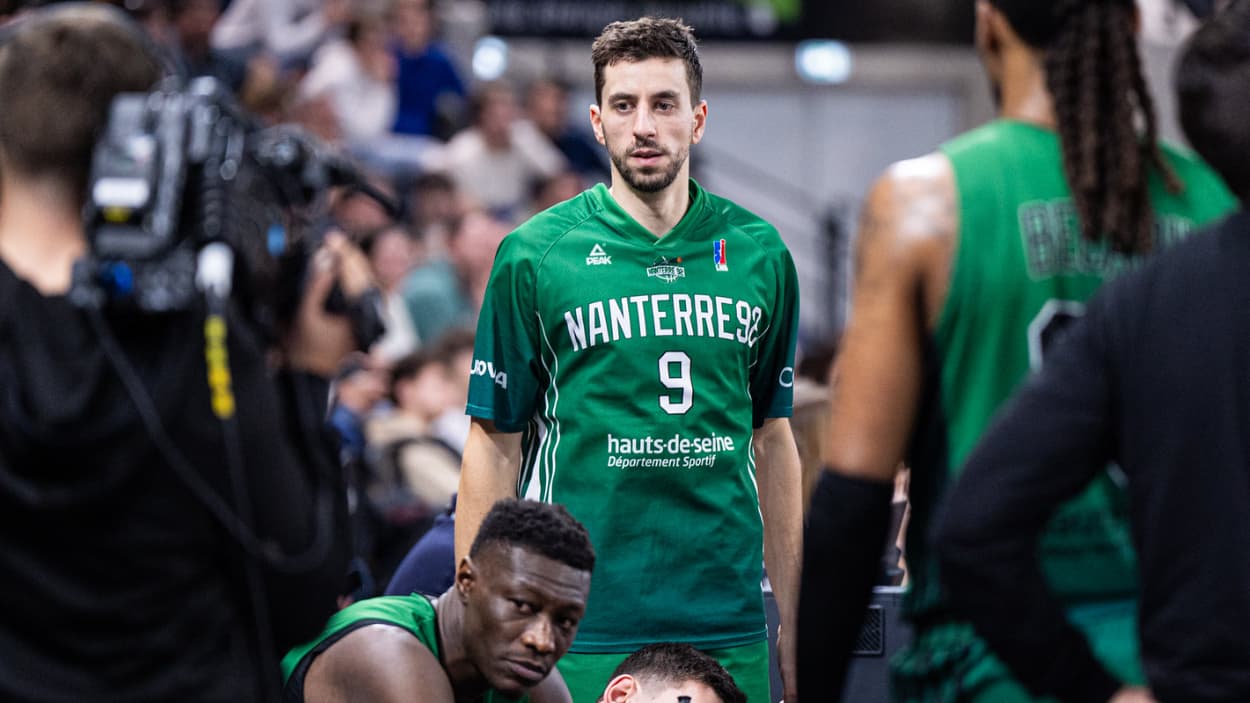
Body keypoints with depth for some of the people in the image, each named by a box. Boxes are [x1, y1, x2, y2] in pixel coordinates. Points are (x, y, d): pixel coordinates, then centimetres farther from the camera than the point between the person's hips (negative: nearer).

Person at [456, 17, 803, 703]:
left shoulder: (760, 254, 7)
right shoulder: (534, 255, -1)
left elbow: (773, 439, 13)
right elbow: (494, 445, 0)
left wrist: (790, 623, 10)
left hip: (729, 629, 3)